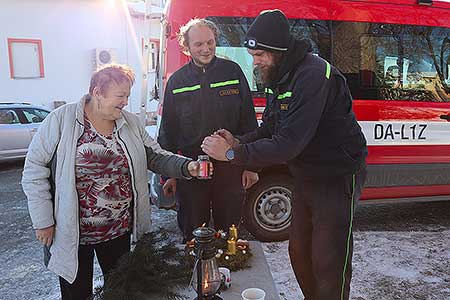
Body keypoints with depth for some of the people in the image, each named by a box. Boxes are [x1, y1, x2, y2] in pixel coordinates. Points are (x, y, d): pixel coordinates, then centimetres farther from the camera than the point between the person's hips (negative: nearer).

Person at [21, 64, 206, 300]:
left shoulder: (131, 122, 2)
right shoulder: (61, 120, -11)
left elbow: (156, 157, 2)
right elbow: (34, 170, -9)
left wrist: (186, 166, -17)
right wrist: (43, 222, -10)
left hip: (120, 229, 4)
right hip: (73, 232, -3)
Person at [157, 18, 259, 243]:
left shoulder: (232, 71, 1)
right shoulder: (176, 81, 4)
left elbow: (248, 119, 1)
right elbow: (168, 129, 7)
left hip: (230, 168, 0)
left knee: (229, 231, 15)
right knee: (193, 234, 14)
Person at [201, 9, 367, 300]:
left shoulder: (313, 75, -26)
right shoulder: (279, 77, 3)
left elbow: (288, 143, -32)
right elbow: (269, 128, 8)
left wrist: (232, 154, -27)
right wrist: (239, 142, -10)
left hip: (337, 177, -8)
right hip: (306, 176, 9)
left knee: (329, 264, 0)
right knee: (299, 252, 18)